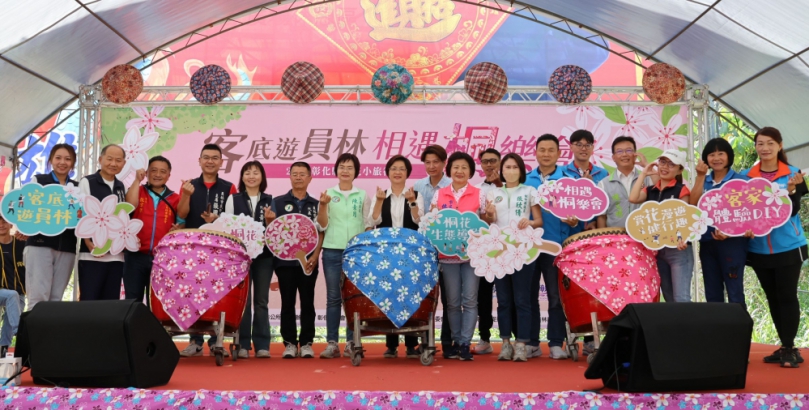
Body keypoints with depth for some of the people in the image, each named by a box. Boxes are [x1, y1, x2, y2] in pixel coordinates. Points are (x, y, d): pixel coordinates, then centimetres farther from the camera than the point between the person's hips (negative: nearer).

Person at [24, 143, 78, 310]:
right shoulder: (38, 180, 7)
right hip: (40, 244, -3)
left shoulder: (77, 187, 15)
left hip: (67, 248, 3)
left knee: (56, 298, 1)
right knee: (39, 295, -11)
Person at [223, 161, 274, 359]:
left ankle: (262, 344, 6)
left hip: (264, 255, 1)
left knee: (261, 300, 3)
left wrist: (269, 222, -12)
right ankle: (242, 344, 5)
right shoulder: (233, 199, 7)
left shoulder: (270, 201, 9)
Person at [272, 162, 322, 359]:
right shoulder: (278, 202, 5)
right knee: (287, 303, 3)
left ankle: (306, 343, 11)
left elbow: (321, 233, 4)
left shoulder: (316, 205, 8)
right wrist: (270, 221, -20)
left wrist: (315, 256, -9)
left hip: (308, 261, 1)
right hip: (285, 260, 0)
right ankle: (289, 343, 10)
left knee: (307, 303, 4)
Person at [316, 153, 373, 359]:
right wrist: (323, 205, -13)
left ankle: (351, 342, 7)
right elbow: (322, 226, 1)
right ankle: (332, 343, 5)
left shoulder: (363, 196, 7)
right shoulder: (328, 194, 5)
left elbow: (368, 225, 9)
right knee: (333, 297, 1)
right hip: (332, 251, 0)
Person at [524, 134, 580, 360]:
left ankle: (556, 343, 11)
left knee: (556, 296, 3)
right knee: (529, 295, 6)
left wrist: (574, 221, -19)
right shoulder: (525, 180, 9)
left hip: (556, 245, -2)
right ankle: (531, 342, 15)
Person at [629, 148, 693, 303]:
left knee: (681, 298, -12)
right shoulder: (650, 190, 11)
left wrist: (682, 238, -27)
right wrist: (644, 173, 0)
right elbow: (633, 198, -8)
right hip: (656, 250, 6)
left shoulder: (681, 190, -2)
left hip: (678, 250, -6)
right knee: (669, 299, 12)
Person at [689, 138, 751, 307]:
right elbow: (693, 204, -4)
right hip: (707, 242, 5)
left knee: (734, 293, -5)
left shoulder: (741, 180, -1)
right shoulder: (704, 181, 12)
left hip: (732, 242, -5)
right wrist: (700, 176, -8)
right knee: (712, 294, 10)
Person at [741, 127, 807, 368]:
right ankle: (784, 347, 19)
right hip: (758, 248, 3)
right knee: (772, 298, 10)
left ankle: (790, 347, 7)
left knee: (787, 296, -1)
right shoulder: (746, 176, 3)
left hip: (788, 247, -3)